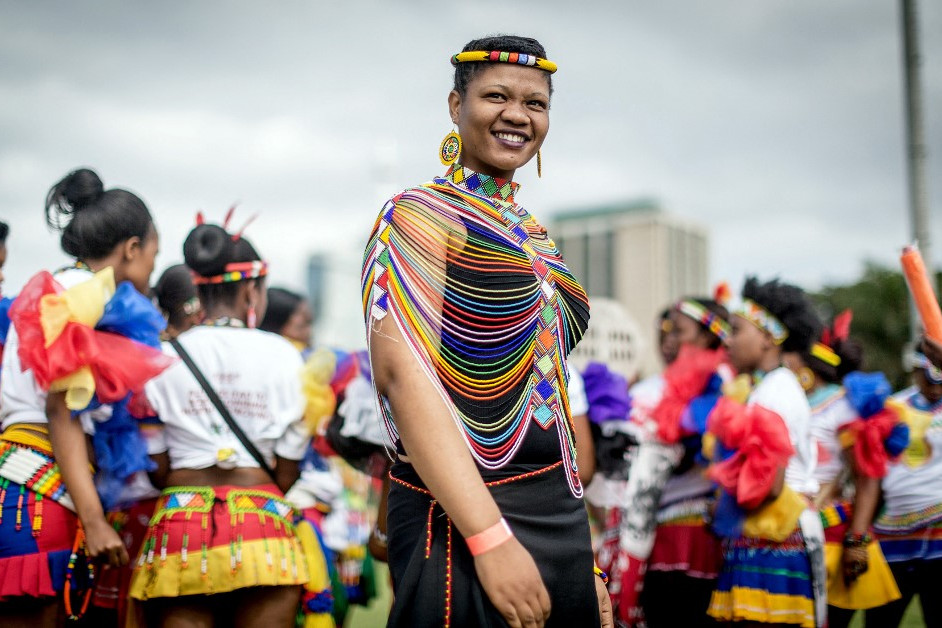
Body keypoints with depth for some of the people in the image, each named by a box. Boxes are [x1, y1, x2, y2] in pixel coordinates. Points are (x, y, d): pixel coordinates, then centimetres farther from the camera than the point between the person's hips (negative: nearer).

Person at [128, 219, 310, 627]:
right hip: (259, 517, -1)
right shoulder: (280, 355, 2)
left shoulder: (164, 357, 6)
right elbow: (287, 469, 4)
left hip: (179, 519, 2)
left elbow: (156, 465, 6)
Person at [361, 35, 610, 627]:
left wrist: (585, 558, 15)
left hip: (561, 521, 7)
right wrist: (490, 537, -25)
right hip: (463, 525, -7)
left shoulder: (534, 236, 15)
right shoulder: (421, 215, -6)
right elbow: (403, 373, -19)